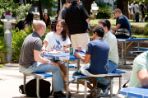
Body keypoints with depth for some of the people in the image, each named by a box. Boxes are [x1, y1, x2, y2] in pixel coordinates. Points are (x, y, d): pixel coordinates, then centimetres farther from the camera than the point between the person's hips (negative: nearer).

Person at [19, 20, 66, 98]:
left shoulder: (29, 37, 9)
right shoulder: (37, 40, -18)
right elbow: (37, 58, -24)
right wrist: (49, 62, -12)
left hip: (22, 66, 9)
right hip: (29, 67, -9)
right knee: (56, 68, -5)